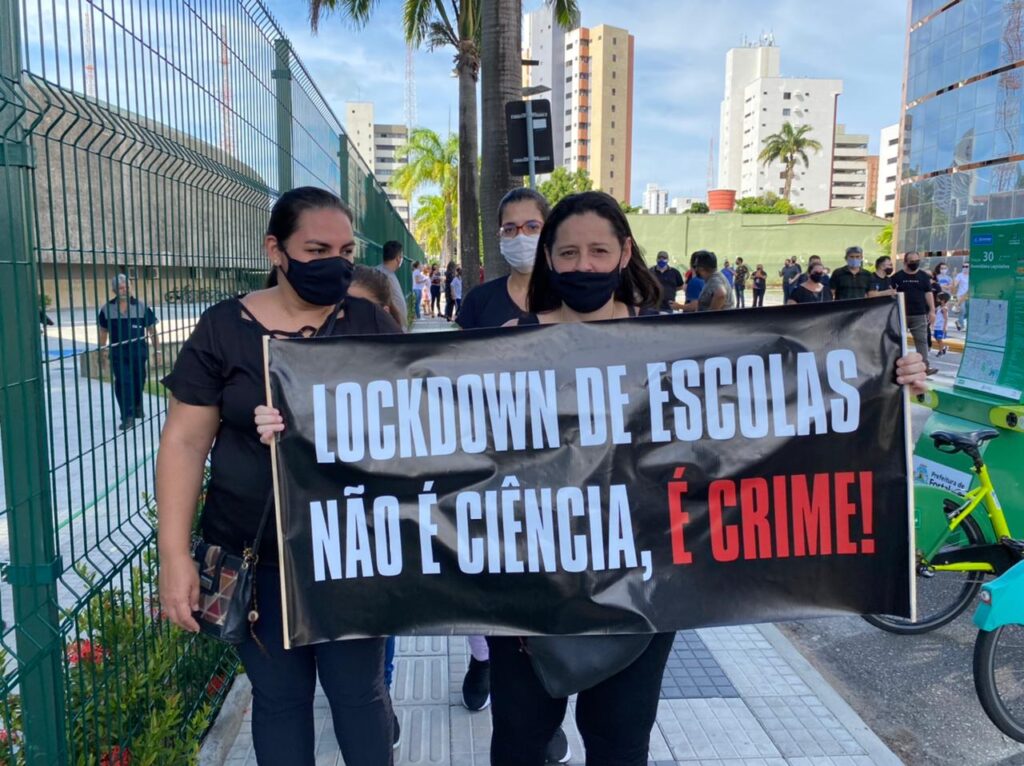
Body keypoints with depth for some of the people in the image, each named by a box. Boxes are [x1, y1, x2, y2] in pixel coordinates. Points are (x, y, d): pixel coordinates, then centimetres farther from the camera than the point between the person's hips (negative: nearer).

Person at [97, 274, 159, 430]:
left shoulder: (141, 307, -3)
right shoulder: (107, 309, 1)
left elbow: (151, 329, 1)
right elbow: (103, 331, 10)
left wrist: (157, 349, -2)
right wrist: (102, 352, 10)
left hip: (138, 351, 0)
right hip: (117, 353, 0)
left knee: (138, 382, 13)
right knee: (122, 383, -6)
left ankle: (137, 408, 38)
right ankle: (127, 416, -2)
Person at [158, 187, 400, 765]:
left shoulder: (371, 324, -1)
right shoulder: (224, 328, -4)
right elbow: (186, 441, -3)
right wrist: (175, 555, -8)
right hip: (255, 554, 0)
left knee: (360, 692, 12)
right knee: (278, 696, 16)